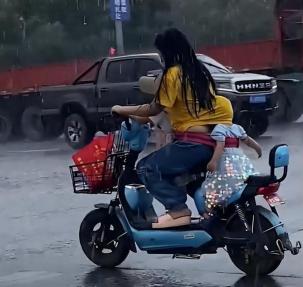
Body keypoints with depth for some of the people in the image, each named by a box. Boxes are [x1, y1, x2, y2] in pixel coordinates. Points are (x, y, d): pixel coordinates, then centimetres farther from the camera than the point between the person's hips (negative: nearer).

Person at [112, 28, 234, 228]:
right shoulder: (199, 71, 17)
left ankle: (178, 209, -22)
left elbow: (155, 108, -10)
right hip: (210, 141, 9)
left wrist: (122, 110, 2)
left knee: (147, 168, -12)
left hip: (192, 142, -9)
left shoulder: (174, 73, -9)